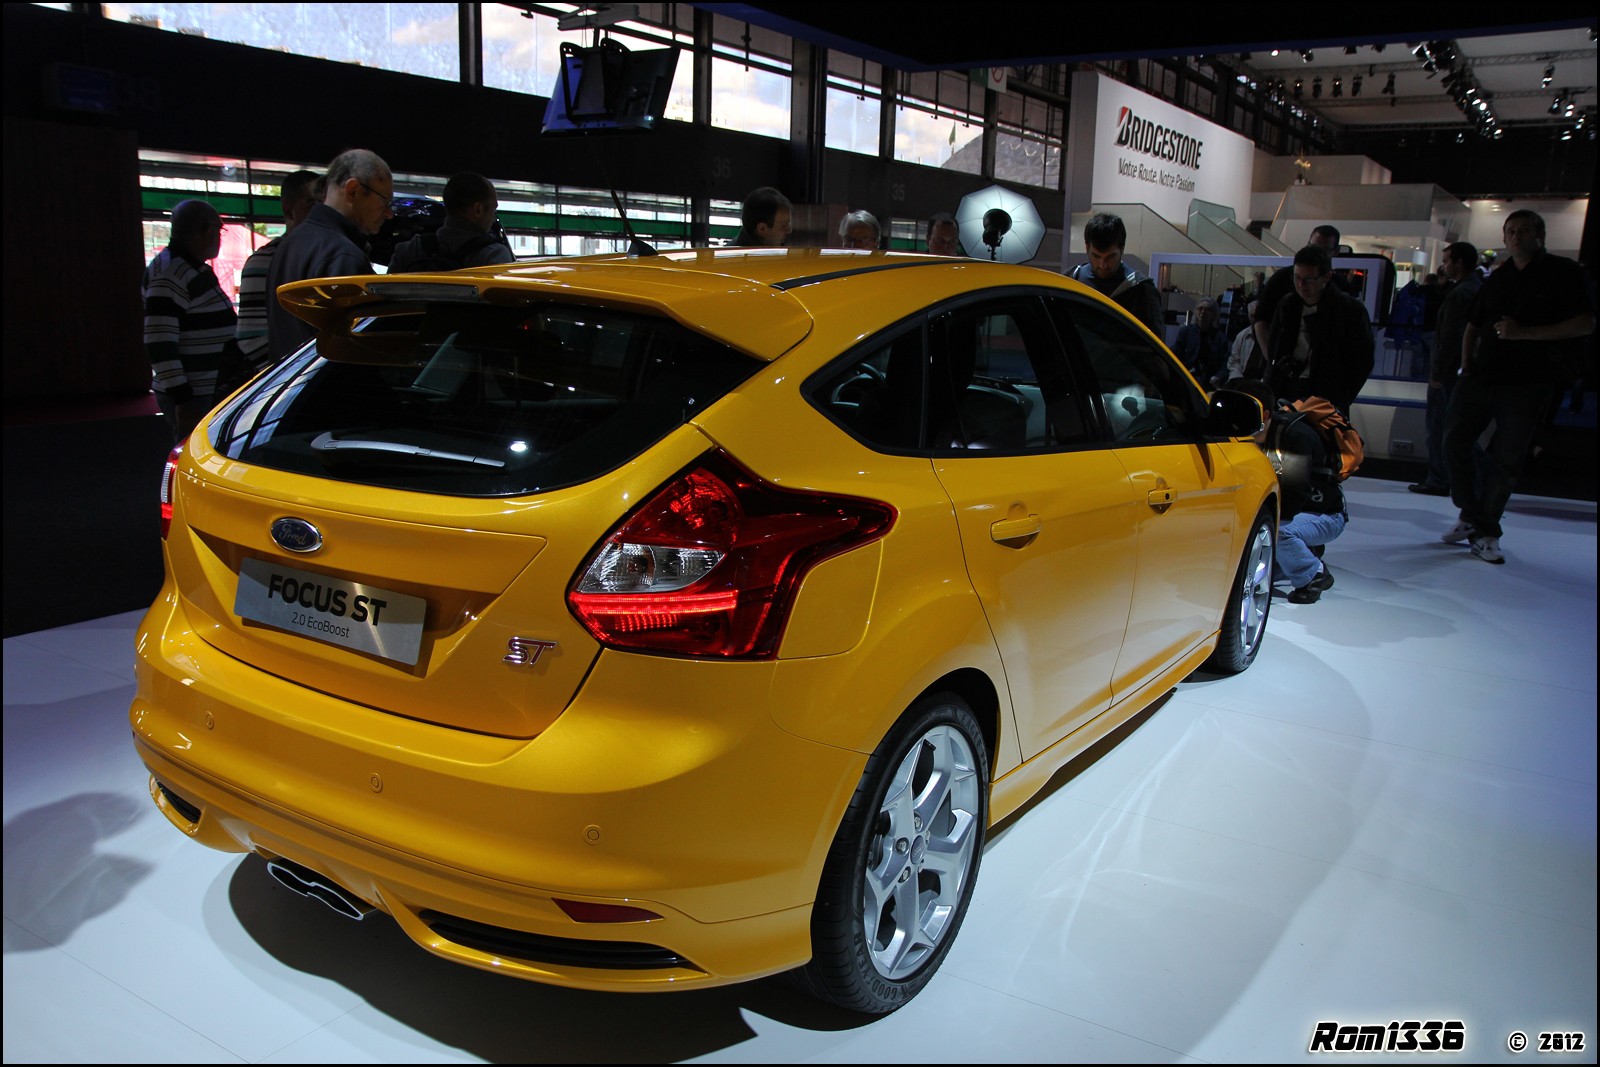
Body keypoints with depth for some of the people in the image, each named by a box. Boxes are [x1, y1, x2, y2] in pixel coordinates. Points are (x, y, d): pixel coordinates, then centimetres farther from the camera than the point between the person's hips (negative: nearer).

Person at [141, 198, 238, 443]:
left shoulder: (196, 270, 16)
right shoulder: (170, 276, -15)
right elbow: (159, 342, -22)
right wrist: (182, 398, -24)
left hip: (212, 393, 10)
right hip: (191, 398, -10)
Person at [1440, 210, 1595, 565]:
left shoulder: (1563, 272, -1)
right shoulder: (1498, 278, 14)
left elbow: (1585, 324, -10)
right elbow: (1473, 325, 24)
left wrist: (1523, 332, -18)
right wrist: (1466, 363, 7)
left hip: (1527, 385, -5)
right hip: (1480, 378, 5)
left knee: (1505, 461, -1)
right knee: (1454, 441, 1)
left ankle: (1485, 532, 11)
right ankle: (1471, 517, 17)